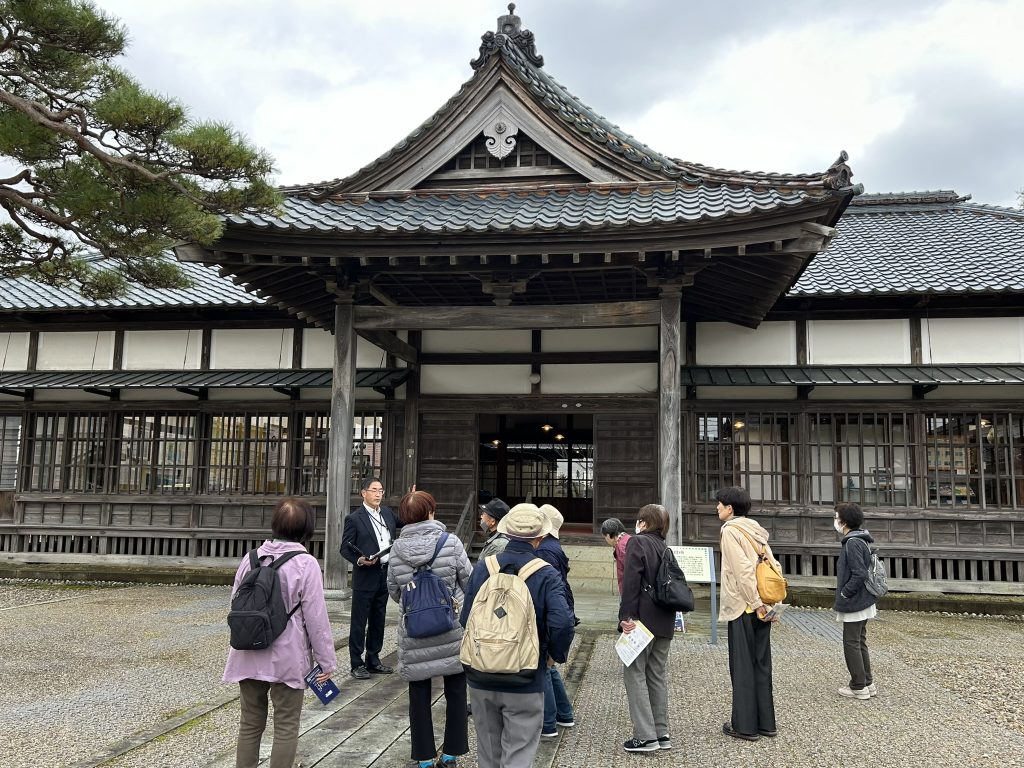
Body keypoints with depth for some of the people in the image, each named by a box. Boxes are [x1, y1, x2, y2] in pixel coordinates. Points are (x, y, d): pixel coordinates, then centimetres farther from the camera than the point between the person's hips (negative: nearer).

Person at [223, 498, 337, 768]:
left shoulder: (251, 558, 1)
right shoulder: (306, 564, -14)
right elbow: (316, 618, -13)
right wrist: (327, 661, -3)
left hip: (249, 656, 5)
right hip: (287, 658, -5)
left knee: (250, 723, 17)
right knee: (286, 727, 7)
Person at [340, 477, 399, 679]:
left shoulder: (387, 513, 9)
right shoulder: (354, 518, -8)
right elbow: (345, 548, -6)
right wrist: (359, 560, -22)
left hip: (385, 575, 6)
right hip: (365, 577, -6)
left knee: (378, 621, 15)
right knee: (359, 622, 2)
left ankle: (373, 661, 26)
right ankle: (357, 664, 12)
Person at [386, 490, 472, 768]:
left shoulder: (397, 548, -5)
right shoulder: (451, 543, -12)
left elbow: (393, 591, 5)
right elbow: (469, 583, -4)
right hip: (452, 630, -1)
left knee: (419, 693, 14)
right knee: (455, 691, 14)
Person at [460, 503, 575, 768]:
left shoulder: (482, 568, -5)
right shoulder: (546, 575, -13)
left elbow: (466, 619, 0)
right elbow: (561, 623, -23)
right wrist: (557, 654, -4)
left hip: (481, 679, 3)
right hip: (524, 685, -3)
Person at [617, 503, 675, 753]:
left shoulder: (637, 542, -9)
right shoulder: (665, 548, 13)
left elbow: (631, 581, -17)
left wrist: (626, 616, -17)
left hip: (643, 619, -7)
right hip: (664, 621, 7)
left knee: (634, 673, -1)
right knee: (658, 675, 13)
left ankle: (646, 736, -4)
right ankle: (662, 733, 17)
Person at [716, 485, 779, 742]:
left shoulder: (730, 531, -11)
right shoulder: (755, 529, 12)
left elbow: (743, 570, -19)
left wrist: (756, 603, -17)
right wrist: (767, 604, 11)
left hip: (743, 607, -7)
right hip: (763, 607, 7)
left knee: (742, 665, 1)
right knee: (761, 663, 13)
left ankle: (745, 725, 7)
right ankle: (766, 722, 20)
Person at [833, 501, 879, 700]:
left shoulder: (852, 543, -21)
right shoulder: (862, 540, 10)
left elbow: (859, 574, -26)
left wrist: (844, 593, -15)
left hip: (854, 603, -10)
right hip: (864, 602, 10)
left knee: (851, 644, 1)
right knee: (860, 642, 18)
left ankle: (859, 687, 10)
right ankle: (868, 683, 26)